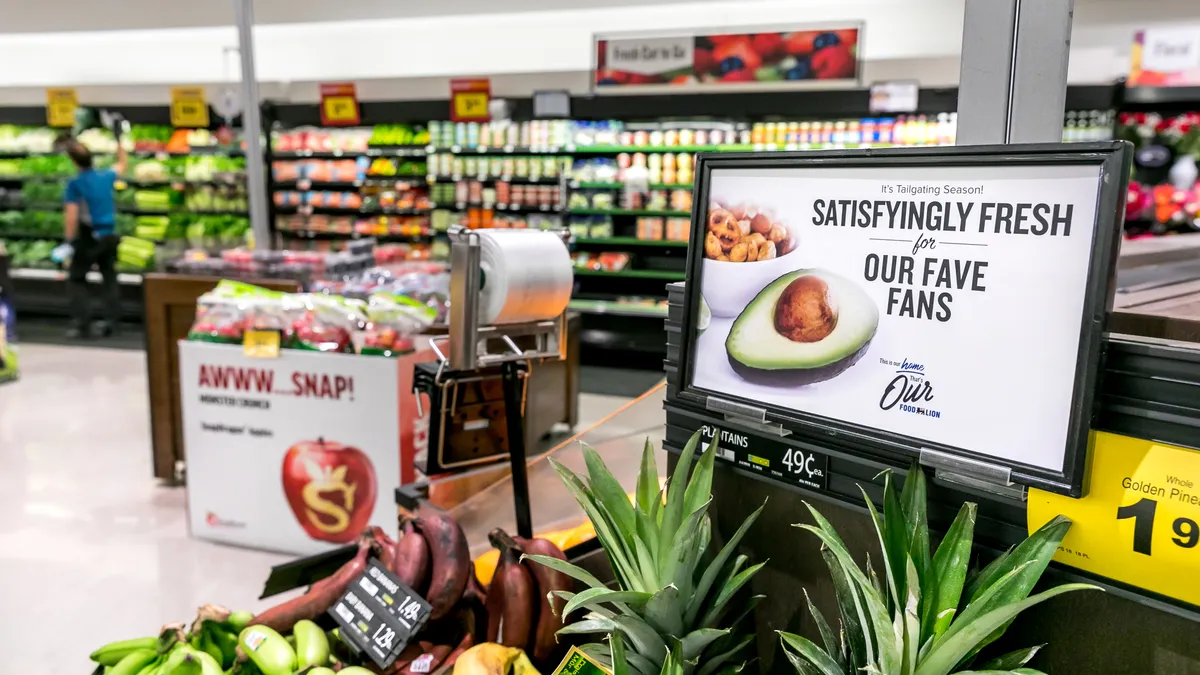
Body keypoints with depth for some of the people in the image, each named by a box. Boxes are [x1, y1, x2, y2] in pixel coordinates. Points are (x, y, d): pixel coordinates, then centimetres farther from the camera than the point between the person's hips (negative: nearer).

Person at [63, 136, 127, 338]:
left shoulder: (75, 184, -13)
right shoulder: (106, 176, 1)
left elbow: (71, 216, -16)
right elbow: (122, 164, 24)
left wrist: (70, 240, -10)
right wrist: (119, 142, 32)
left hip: (88, 238, -4)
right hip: (109, 235, 5)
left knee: (76, 280, 6)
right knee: (110, 278, 15)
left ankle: (82, 324, -2)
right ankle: (111, 321, 12)